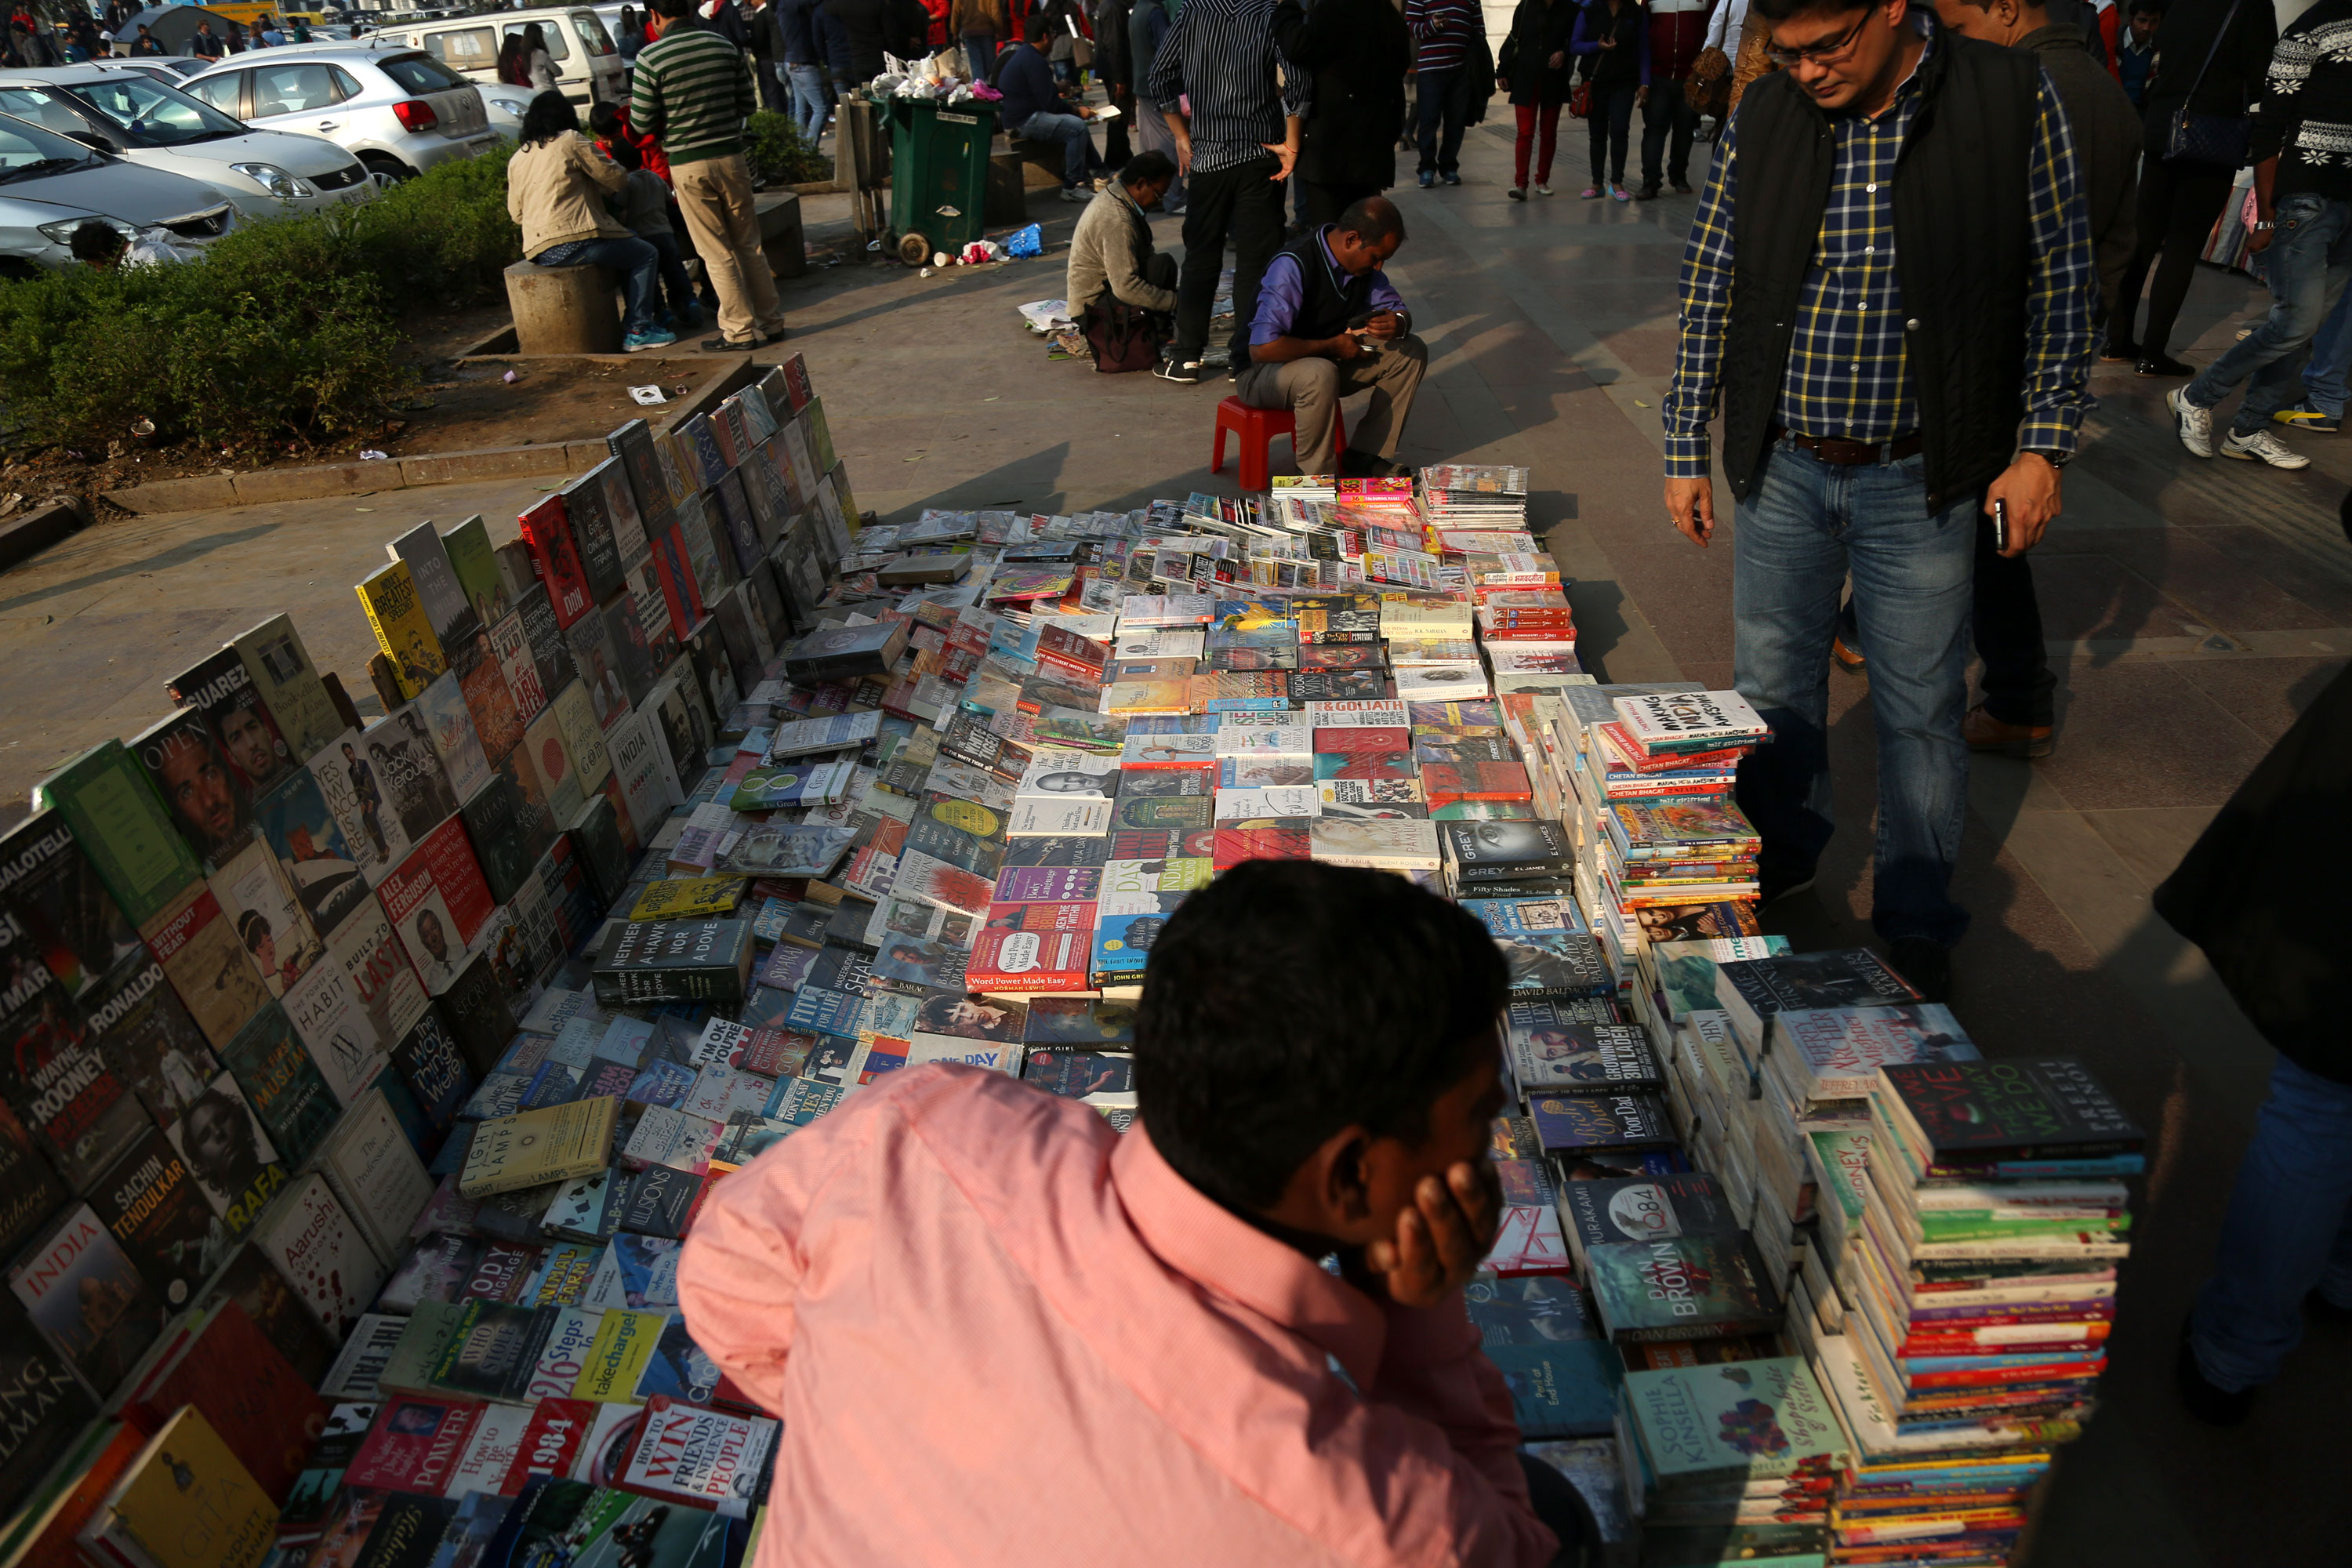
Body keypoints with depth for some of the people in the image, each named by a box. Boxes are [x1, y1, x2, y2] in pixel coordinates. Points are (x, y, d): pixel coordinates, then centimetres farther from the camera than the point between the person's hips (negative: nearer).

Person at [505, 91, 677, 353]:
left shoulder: (516, 159, 17)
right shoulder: (571, 141, 0)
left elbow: (515, 212, 18)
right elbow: (615, 179, 2)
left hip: (539, 252, 8)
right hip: (573, 241, -8)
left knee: (626, 250, 29)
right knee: (646, 256, 7)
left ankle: (632, 321, 22)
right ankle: (638, 330, -2)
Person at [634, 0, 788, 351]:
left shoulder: (650, 58, -9)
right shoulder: (723, 46, 1)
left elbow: (642, 123, -7)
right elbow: (748, 104, 8)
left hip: (687, 164, -3)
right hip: (730, 156, 3)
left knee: (717, 253, 4)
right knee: (749, 245, 14)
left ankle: (740, 331, 7)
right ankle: (771, 322, 18)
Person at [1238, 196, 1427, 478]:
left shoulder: (1363, 263, -4)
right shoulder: (1294, 265, -28)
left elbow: (1397, 309, 8)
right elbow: (1263, 347, -35)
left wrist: (1397, 323, -19)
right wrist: (1332, 346, -24)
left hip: (1328, 360, 8)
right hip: (1263, 370, -8)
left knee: (1412, 352, -4)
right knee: (1320, 374, -40)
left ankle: (1365, 455, -3)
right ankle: (1316, 475, -21)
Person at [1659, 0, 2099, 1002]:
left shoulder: (2012, 99, -7)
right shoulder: (1762, 117, -3)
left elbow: (2061, 280, -1)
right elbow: (1708, 287, 4)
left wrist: (2044, 442, -5)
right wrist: (1686, 449, 4)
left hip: (1921, 479, -2)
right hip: (1780, 469, 2)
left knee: (1921, 711, 8)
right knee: (1771, 690, 14)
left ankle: (1916, 921, 27)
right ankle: (1779, 860, 38)